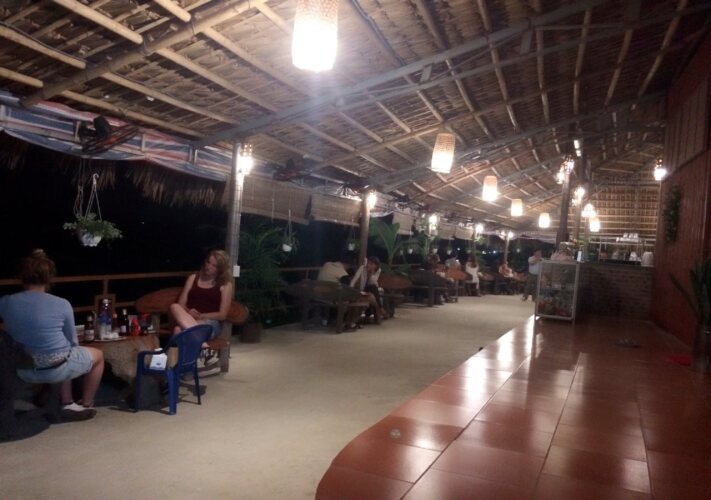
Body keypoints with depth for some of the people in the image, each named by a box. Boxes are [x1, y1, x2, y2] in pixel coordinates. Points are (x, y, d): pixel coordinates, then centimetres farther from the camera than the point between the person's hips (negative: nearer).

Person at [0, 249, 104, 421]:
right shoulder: (62, 304, -17)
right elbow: (72, 341, -4)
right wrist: (72, 352, 19)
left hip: (24, 372, 5)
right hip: (56, 369, -5)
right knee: (98, 355, 24)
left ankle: (68, 404, 32)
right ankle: (86, 405, 32)